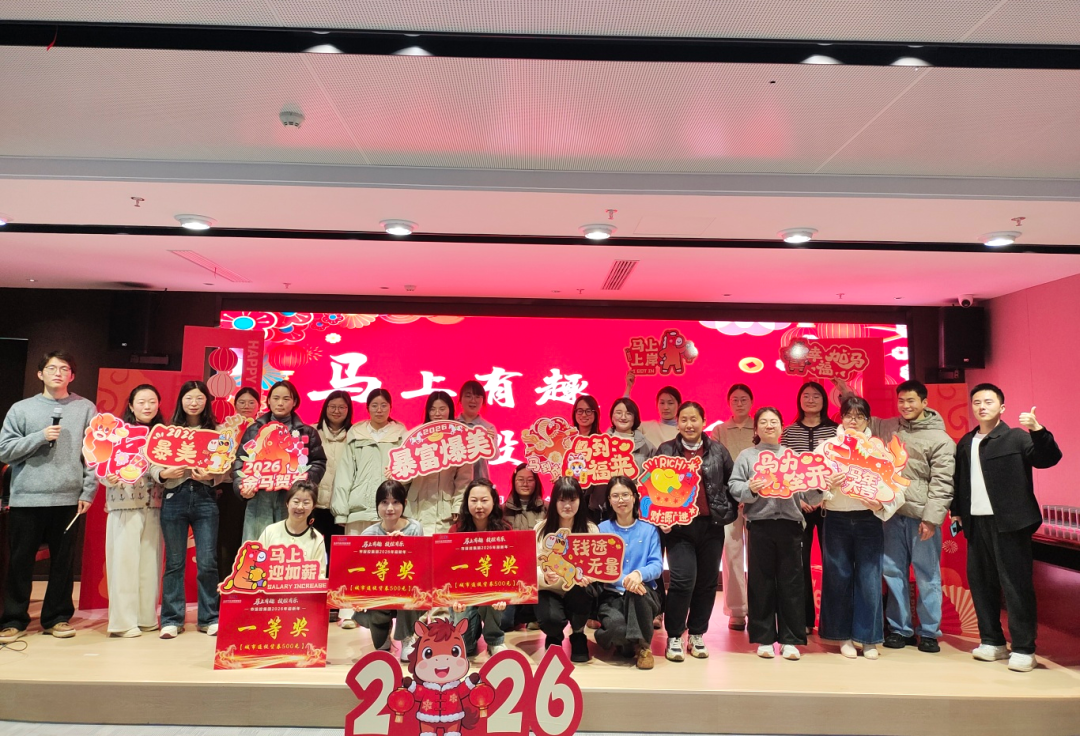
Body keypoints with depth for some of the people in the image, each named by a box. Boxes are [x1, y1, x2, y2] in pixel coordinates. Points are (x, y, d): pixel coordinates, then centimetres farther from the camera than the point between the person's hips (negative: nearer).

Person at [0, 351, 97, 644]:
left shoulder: (85, 408, 5)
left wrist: (88, 492, -4)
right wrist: (40, 437, -11)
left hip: (68, 499, 0)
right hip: (27, 498, 1)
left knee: (63, 562, 7)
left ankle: (58, 617, 19)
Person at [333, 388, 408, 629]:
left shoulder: (401, 434, 10)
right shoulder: (355, 434, 12)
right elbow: (345, 471, 7)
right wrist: (341, 506, 0)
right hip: (359, 504, 1)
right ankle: (348, 612, 3)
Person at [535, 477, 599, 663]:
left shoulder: (590, 529, -1)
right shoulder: (542, 528, -3)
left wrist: (587, 575, -31)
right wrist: (545, 577, -31)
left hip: (578, 593, 1)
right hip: (549, 590, -1)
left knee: (579, 590, -35)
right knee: (551, 619, -32)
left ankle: (578, 634, 1)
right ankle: (554, 637, 11)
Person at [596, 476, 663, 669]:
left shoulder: (649, 529, 5)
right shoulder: (602, 529, 4)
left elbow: (657, 566, -6)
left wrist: (639, 574, -30)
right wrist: (623, 579, -27)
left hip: (644, 595, 1)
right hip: (611, 595, -1)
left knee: (637, 590, -37)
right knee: (617, 627, -34)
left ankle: (641, 645, -13)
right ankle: (629, 643, 5)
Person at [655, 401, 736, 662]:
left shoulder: (718, 451, 8)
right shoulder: (665, 451, 4)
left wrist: (729, 509, 1)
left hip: (711, 525, 3)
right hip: (679, 524, -2)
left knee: (707, 582, 8)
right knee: (683, 580, -10)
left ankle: (697, 635, 24)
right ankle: (674, 637, 6)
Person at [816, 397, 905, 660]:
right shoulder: (826, 447, 5)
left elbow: (894, 486, -1)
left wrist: (881, 504, -19)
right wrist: (828, 485, -23)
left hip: (869, 519, 0)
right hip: (837, 520, 0)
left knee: (869, 579, 1)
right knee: (839, 578, 5)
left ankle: (868, 638, 16)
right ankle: (845, 637, 18)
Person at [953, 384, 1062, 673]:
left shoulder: (1017, 437, -3)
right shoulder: (965, 443, 13)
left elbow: (1049, 458, -18)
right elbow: (959, 480, 15)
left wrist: (1038, 429, -32)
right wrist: (957, 513, 11)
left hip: (1008, 522, -5)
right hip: (976, 523, 6)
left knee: (1016, 584, -2)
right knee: (980, 582, 9)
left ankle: (1023, 649, 7)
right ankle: (992, 641, 21)